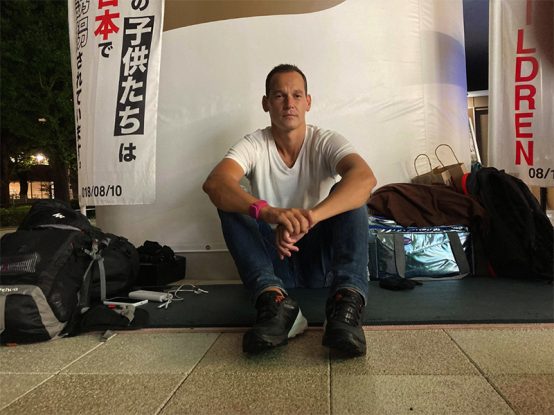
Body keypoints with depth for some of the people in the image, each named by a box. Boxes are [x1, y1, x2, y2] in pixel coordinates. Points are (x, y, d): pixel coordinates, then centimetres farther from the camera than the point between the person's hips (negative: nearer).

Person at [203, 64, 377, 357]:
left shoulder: (325, 142, -7)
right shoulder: (253, 145, -5)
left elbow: (365, 178, -29)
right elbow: (214, 183, -27)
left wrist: (310, 217, -47)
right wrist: (267, 212, -47)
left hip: (322, 258, 0)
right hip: (272, 260, 1)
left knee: (351, 195, -23)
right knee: (230, 202, -21)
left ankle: (347, 300, -40)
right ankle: (274, 299, -40)